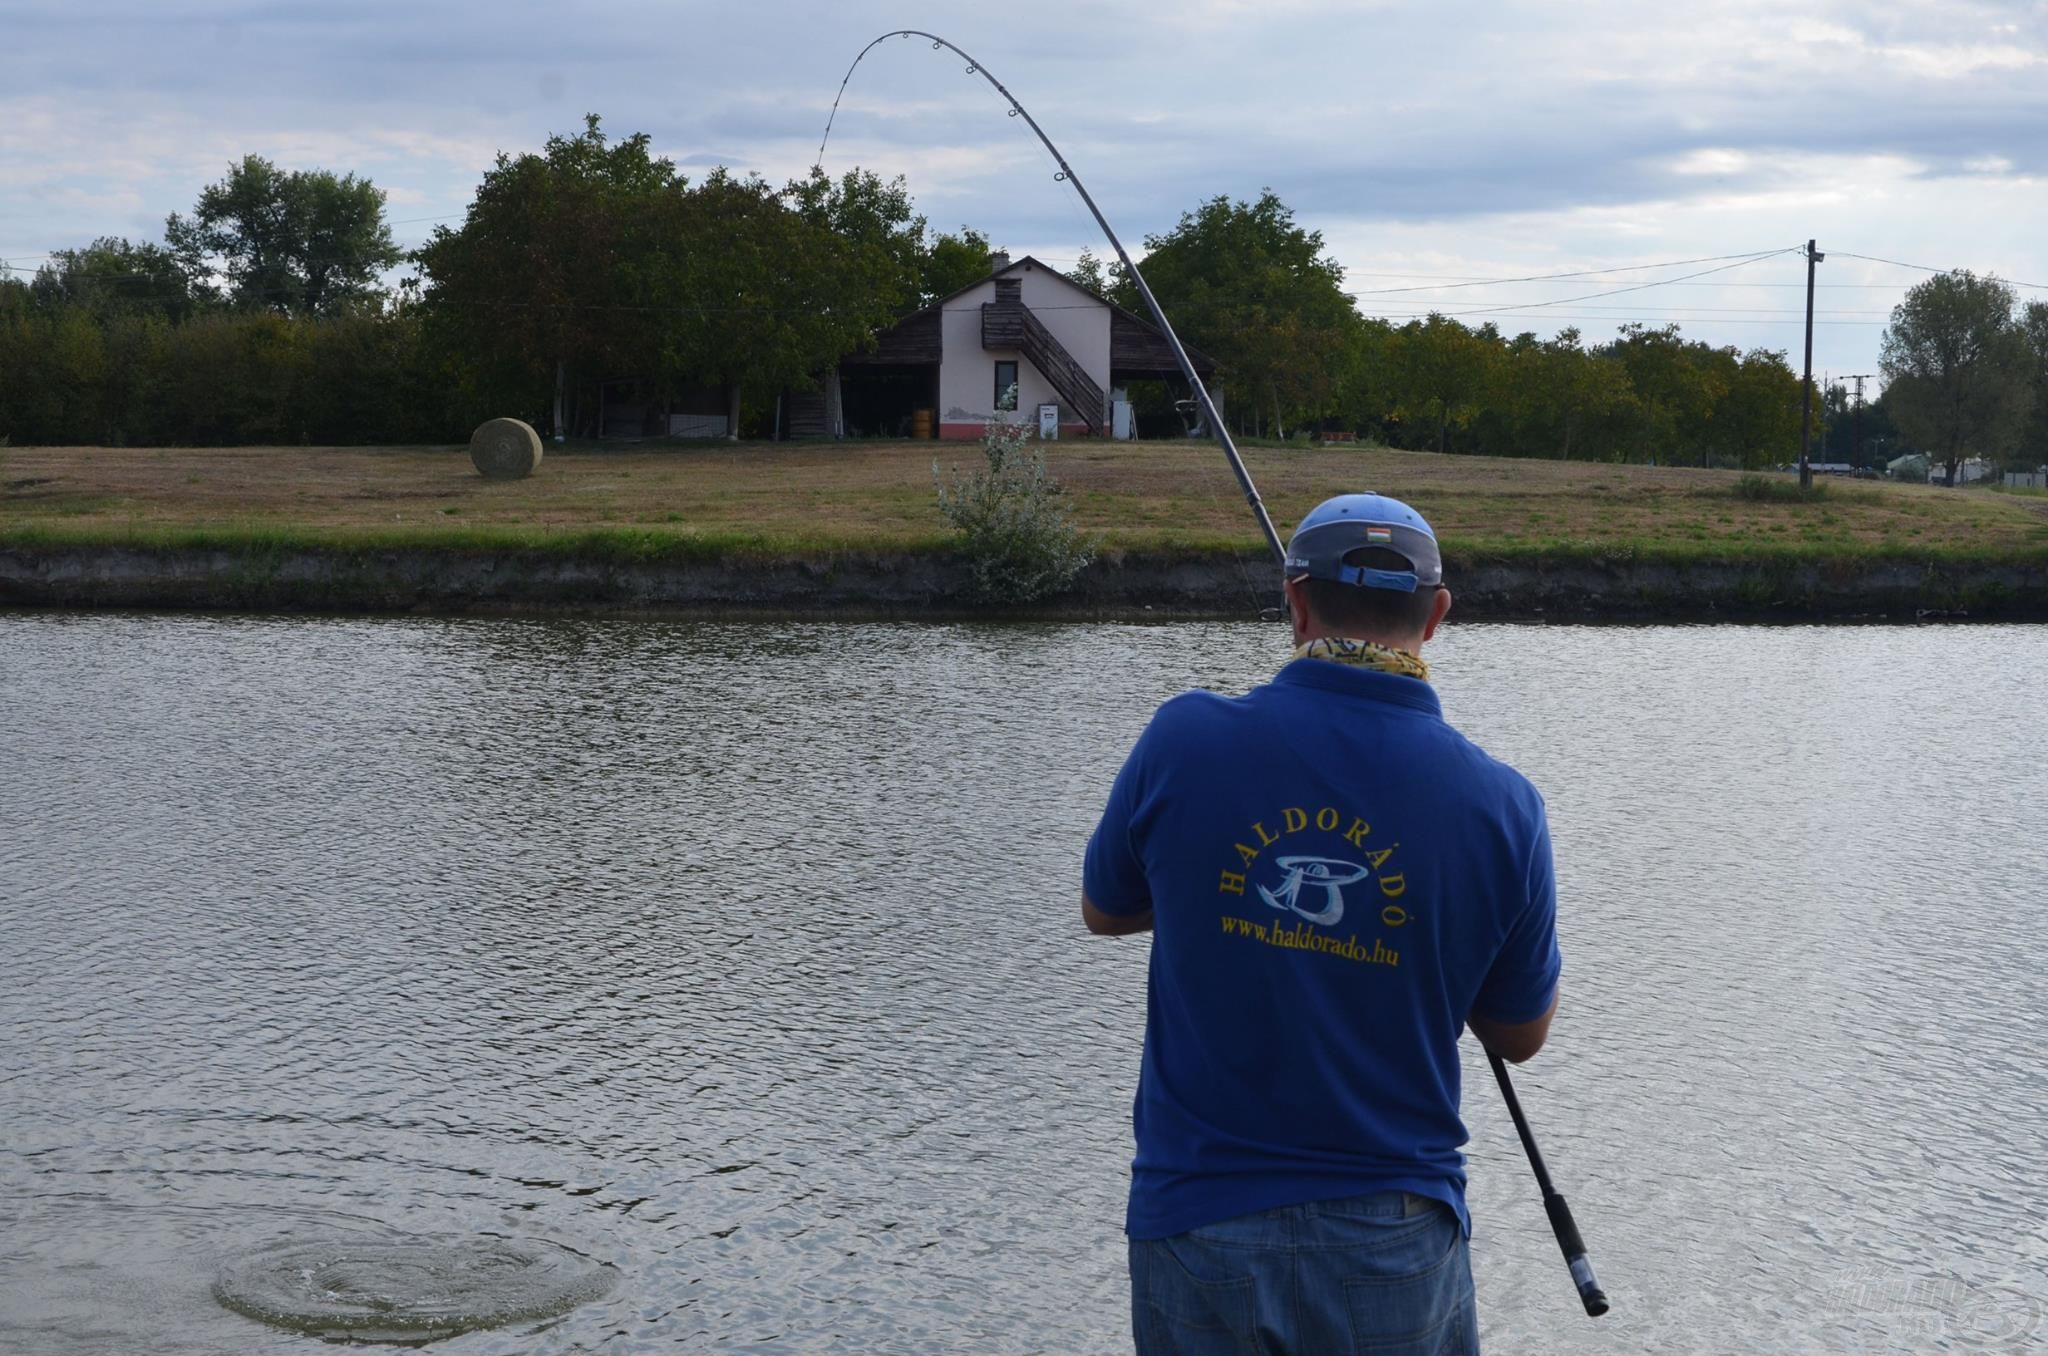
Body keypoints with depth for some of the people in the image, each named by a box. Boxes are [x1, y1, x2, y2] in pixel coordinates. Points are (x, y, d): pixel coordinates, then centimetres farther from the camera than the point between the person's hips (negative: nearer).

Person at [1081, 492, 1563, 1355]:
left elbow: (1103, 910, 8)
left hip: (1196, 1222, 0)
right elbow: (1519, 1034, 4)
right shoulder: (1498, 806, -11)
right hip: (1394, 1242, 0)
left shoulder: (1186, 742, -11)